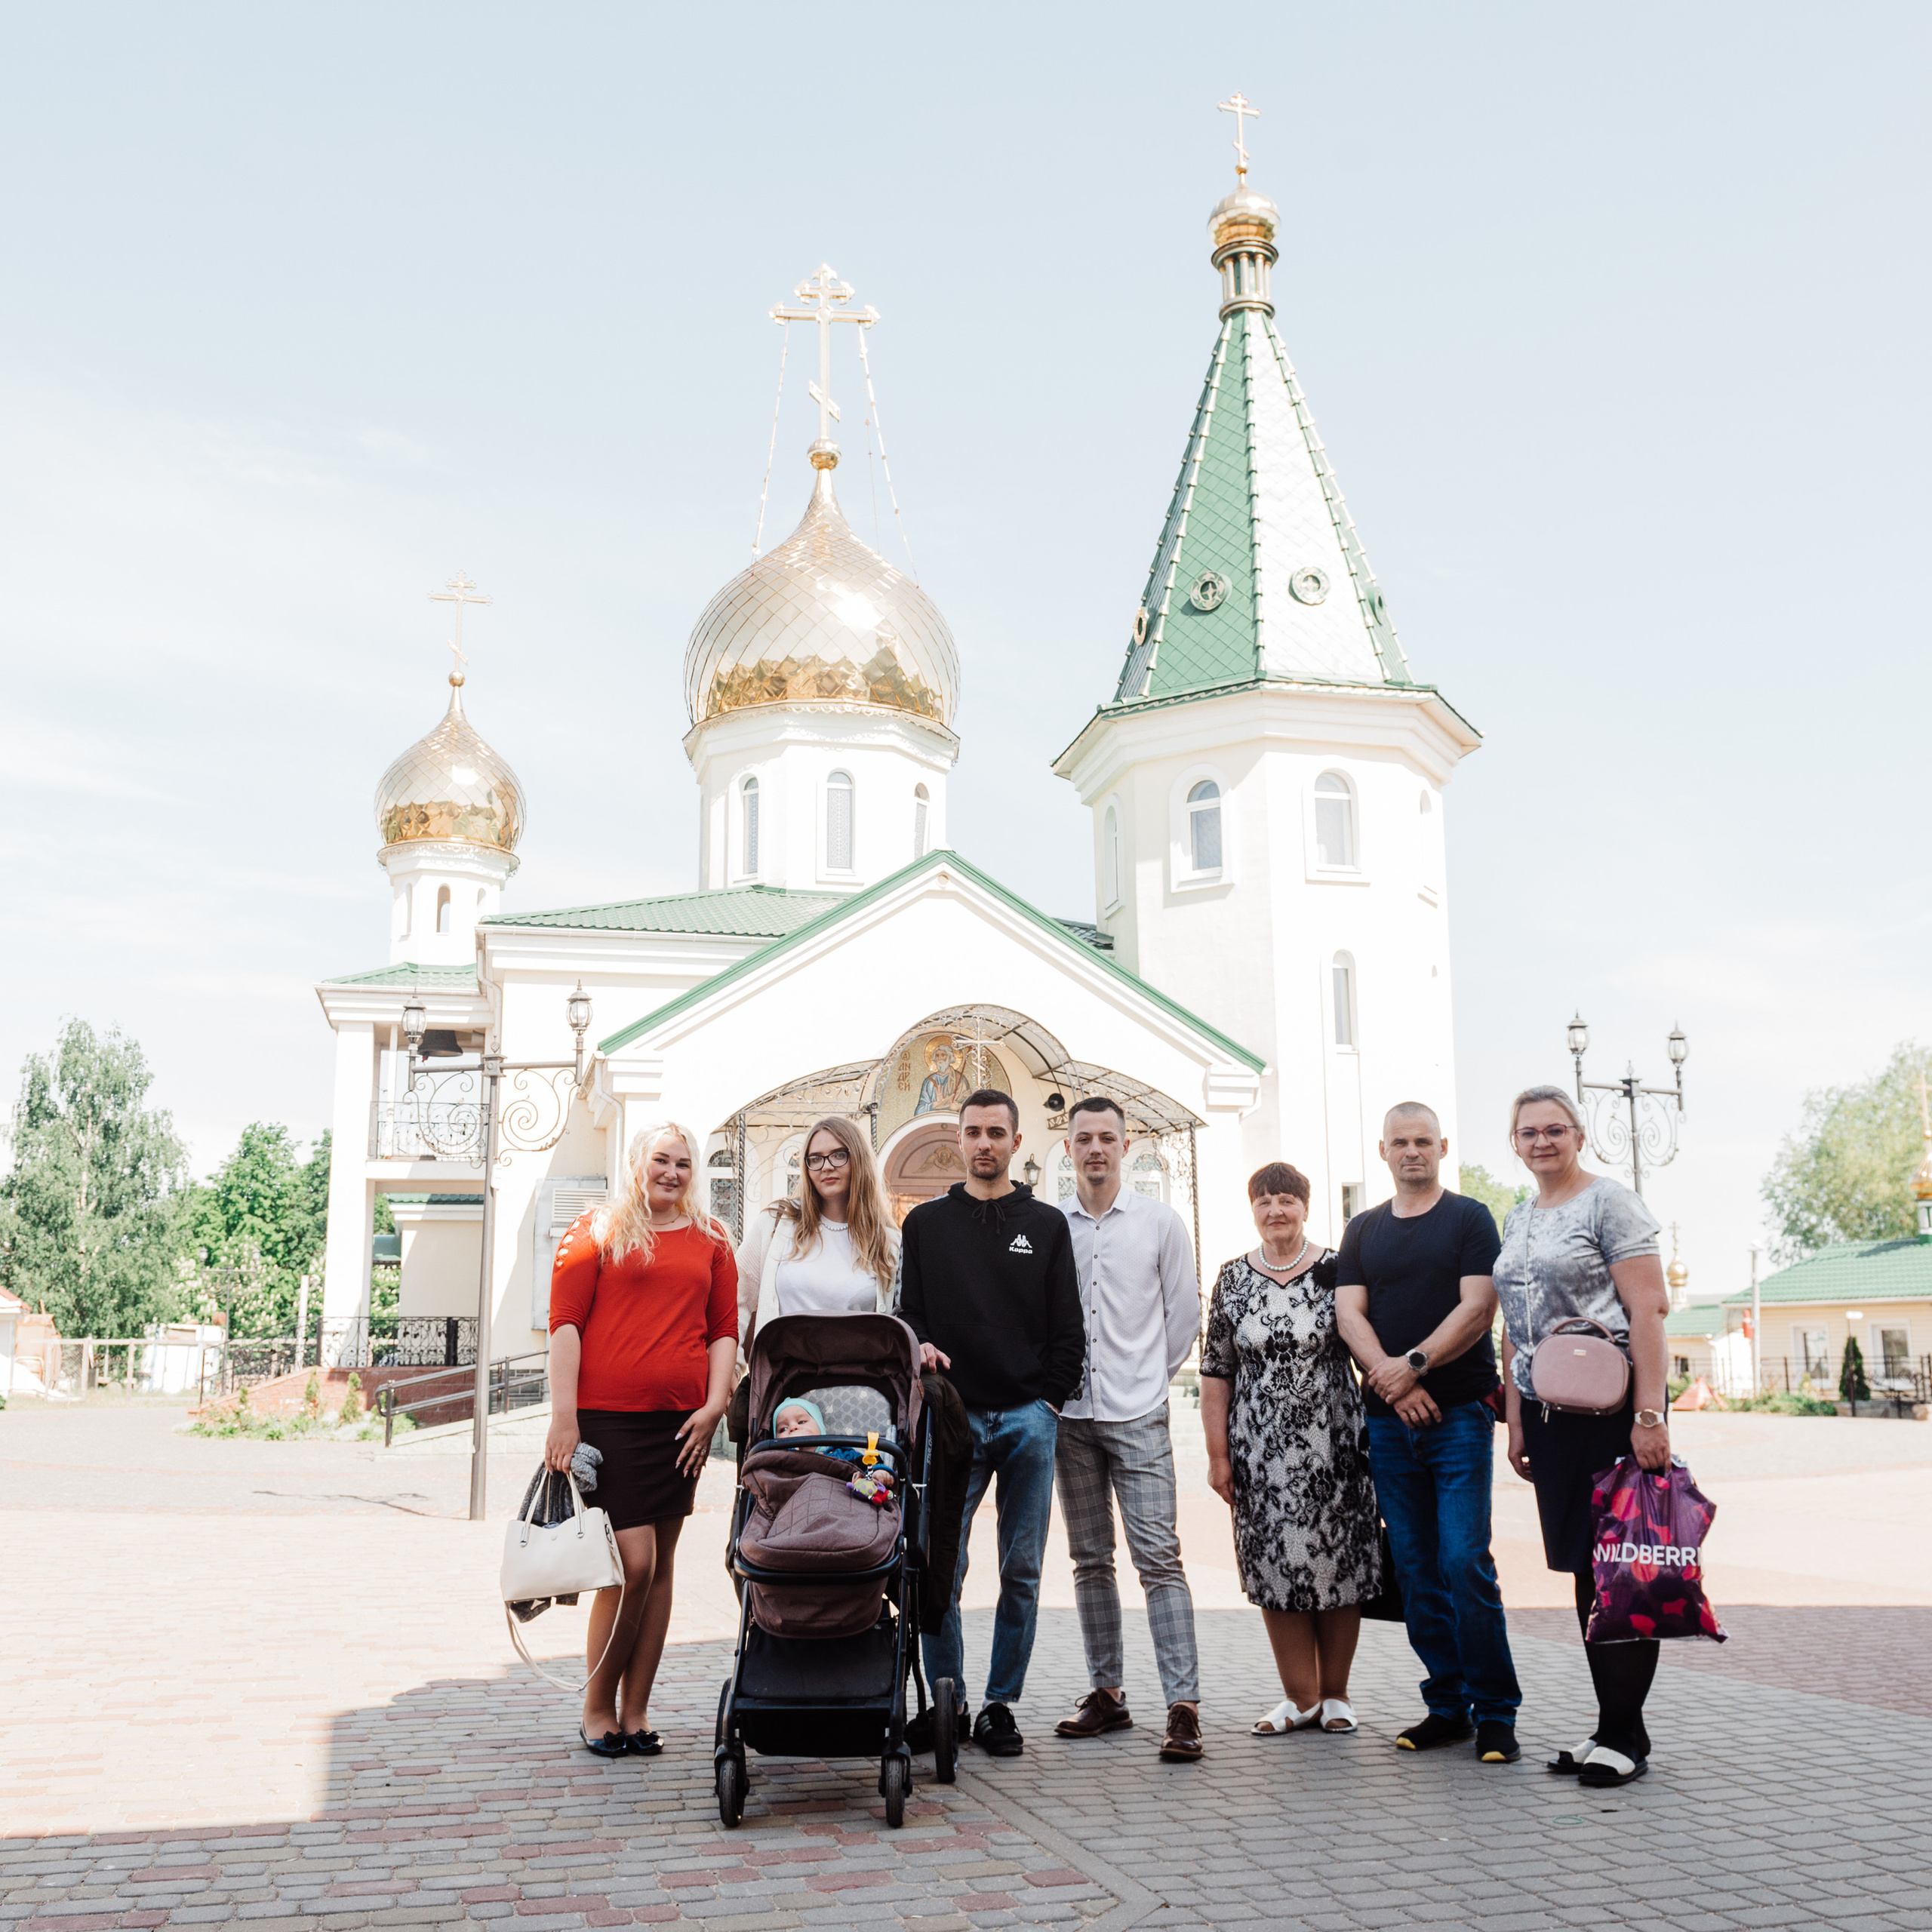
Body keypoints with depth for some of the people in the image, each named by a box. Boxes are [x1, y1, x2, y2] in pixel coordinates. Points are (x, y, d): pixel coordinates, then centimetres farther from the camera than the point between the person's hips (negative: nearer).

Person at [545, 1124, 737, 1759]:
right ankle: (597, 1708, 9)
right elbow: (565, 1323, -2)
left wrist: (714, 1405, 1)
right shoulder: (595, 1231, 3)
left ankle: (635, 1711, 18)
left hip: (680, 1421, 4)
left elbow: (724, 1329, 14)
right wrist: (563, 1415, -9)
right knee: (633, 1561, -10)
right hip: (607, 1416, -4)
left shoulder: (710, 1241, 14)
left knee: (660, 1564, 7)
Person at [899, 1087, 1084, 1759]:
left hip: (1029, 1418, 0)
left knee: (1021, 1571, 4)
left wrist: (1051, 1401, -1)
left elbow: (1067, 1327, 9)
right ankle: (945, 1701, 11)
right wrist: (919, 1346, -10)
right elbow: (909, 1310, 11)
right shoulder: (926, 1223, 11)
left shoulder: (1046, 1225, 11)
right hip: (953, 1416, 0)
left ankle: (1001, 1706, 14)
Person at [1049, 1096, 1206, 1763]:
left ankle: (1183, 1706, -7)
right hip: (1070, 1414, 2)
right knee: (1091, 1559, 9)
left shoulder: (1160, 1222, 2)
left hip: (1138, 1415, -2)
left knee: (1158, 1554, -8)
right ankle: (1107, 1693, 19)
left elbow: (1185, 1313, 7)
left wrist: (1149, 1377, 8)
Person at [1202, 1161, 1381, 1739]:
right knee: (1274, 1568, 3)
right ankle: (1301, 1697, 15)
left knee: (1336, 1562, 3)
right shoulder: (1233, 1279, 5)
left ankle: (1335, 1693, 18)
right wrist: (1218, 1453, 1)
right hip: (1261, 1451, 1)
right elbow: (1216, 1371, 6)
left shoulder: (1337, 1271, 0)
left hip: (1332, 1446, -1)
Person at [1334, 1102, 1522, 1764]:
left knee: (1464, 1562, -9)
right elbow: (1349, 1314, 5)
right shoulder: (1363, 1231, 15)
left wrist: (1413, 1365, -17)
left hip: (1459, 1415, -4)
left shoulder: (1470, 1218, 4)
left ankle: (1495, 1713, 1)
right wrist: (1393, 1381, -11)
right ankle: (1446, 1706, 15)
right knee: (1416, 1568, 6)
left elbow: (1477, 1308, -7)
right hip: (1388, 1421, 4)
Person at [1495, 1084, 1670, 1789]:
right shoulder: (1517, 1220, 16)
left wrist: (1649, 1414, -19)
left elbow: (1648, 1309, -12)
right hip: (1549, 1412, 7)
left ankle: (1625, 1736, 6)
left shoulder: (1610, 1202, -5)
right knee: (1585, 1572, 10)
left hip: (1611, 1407, -7)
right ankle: (1610, 1727, 18)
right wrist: (1516, 1420, 14)